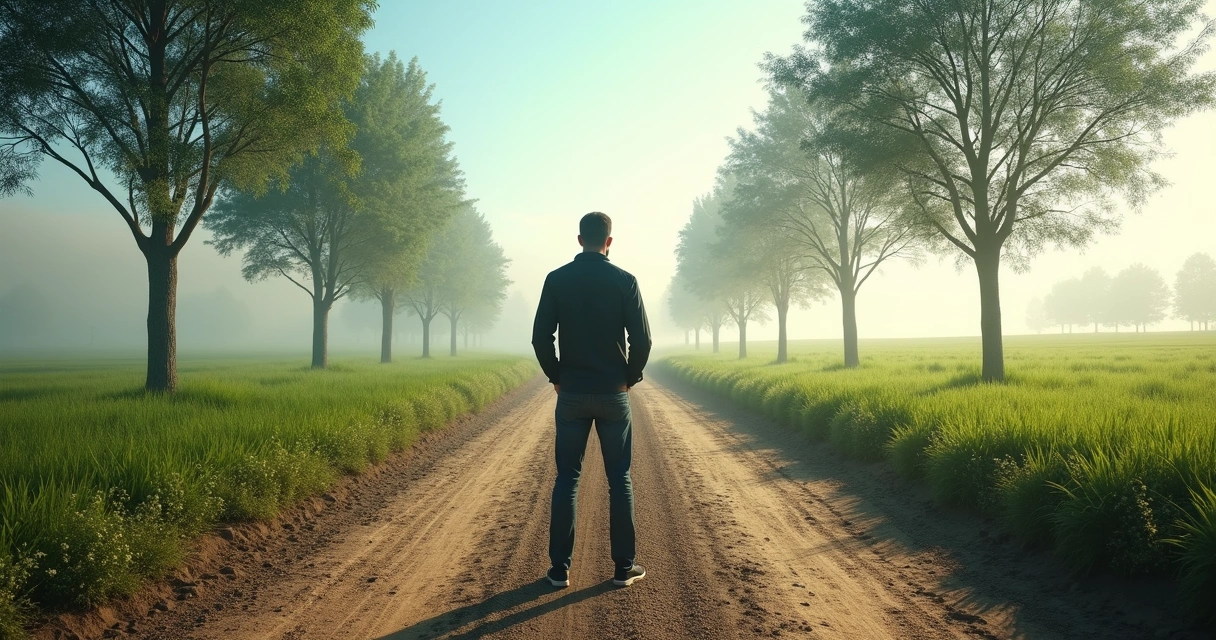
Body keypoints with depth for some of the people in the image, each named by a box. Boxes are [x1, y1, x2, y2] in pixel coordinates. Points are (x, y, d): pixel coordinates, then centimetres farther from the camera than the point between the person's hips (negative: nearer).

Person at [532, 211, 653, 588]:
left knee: (567, 479, 7)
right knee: (619, 479, 7)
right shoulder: (624, 281, -5)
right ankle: (624, 568, 12)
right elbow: (642, 339, -8)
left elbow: (540, 337, -3)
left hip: (571, 393, 1)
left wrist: (556, 377, 10)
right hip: (613, 394, -1)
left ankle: (560, 569, 10)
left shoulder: (557, 280, -1)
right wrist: (630, 378, 7)